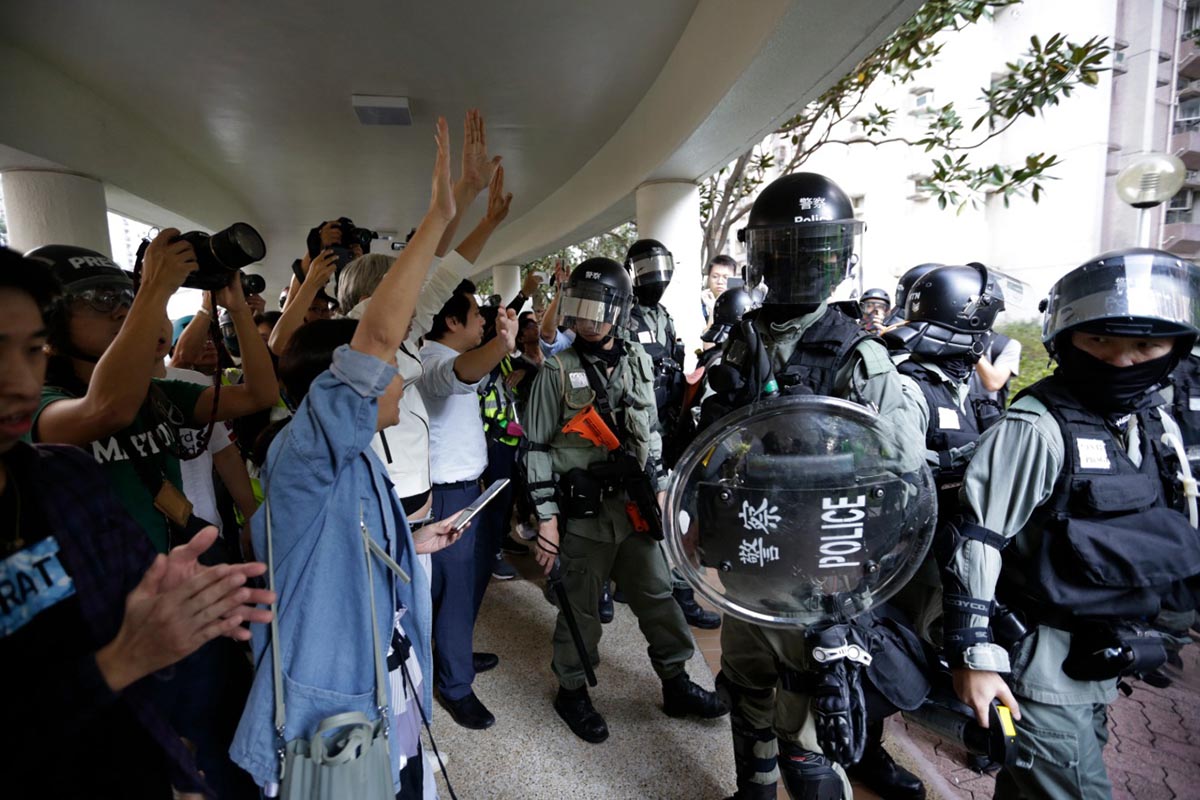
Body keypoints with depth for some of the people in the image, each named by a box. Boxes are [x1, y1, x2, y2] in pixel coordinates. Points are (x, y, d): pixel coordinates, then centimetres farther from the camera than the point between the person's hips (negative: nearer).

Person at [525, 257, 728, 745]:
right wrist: (546, 516, -10)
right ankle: (571, 691, 32)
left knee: (658, 596, 14)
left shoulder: (638, 362, 5)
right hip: (583, 515, -4)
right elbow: (538, 449, -8)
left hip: (636, 508, 4)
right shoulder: (557, 372, -9)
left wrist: (658, 487, 13)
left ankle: (676, 685, 33)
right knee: (580, 608, 9)